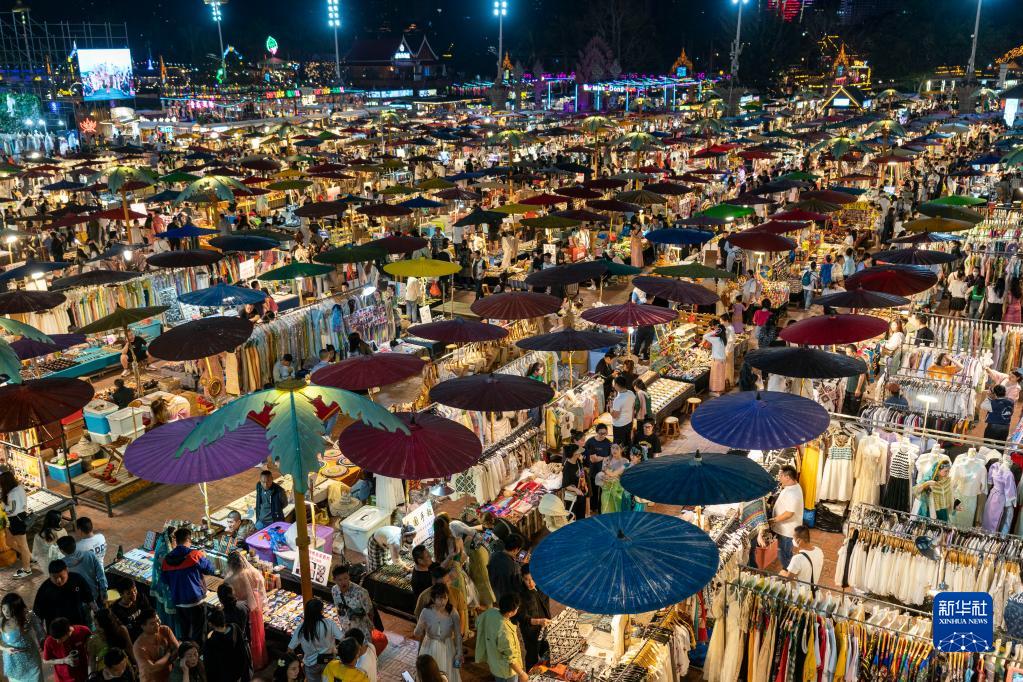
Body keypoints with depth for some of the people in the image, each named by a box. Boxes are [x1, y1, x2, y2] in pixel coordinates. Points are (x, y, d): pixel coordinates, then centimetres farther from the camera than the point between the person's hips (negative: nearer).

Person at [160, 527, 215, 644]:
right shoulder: (195, 555, -15)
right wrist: (204, 557, 14)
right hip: (195, 601, -5)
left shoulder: (167, 559, 0)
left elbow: (166, 580, 12)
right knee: (198, 634, 5)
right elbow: (210, 570, -3)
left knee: (185, 632, 19)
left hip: (178, 602, 5)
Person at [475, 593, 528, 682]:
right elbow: (510, 658, -30)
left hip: (494, 660, 7)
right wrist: (521, 673, -16)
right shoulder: (505, 631, -40)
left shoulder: (491, 612, -17)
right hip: (505, 669, -7)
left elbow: (478, 623, 5)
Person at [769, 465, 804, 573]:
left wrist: (774, 520, -22)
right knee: (785, 554, 24)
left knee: (784, 556, 6)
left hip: (787, 530, -10)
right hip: (786, 528, 10)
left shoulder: (792, 493, -31)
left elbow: (789, 513, -30)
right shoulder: (794, 486, 2)